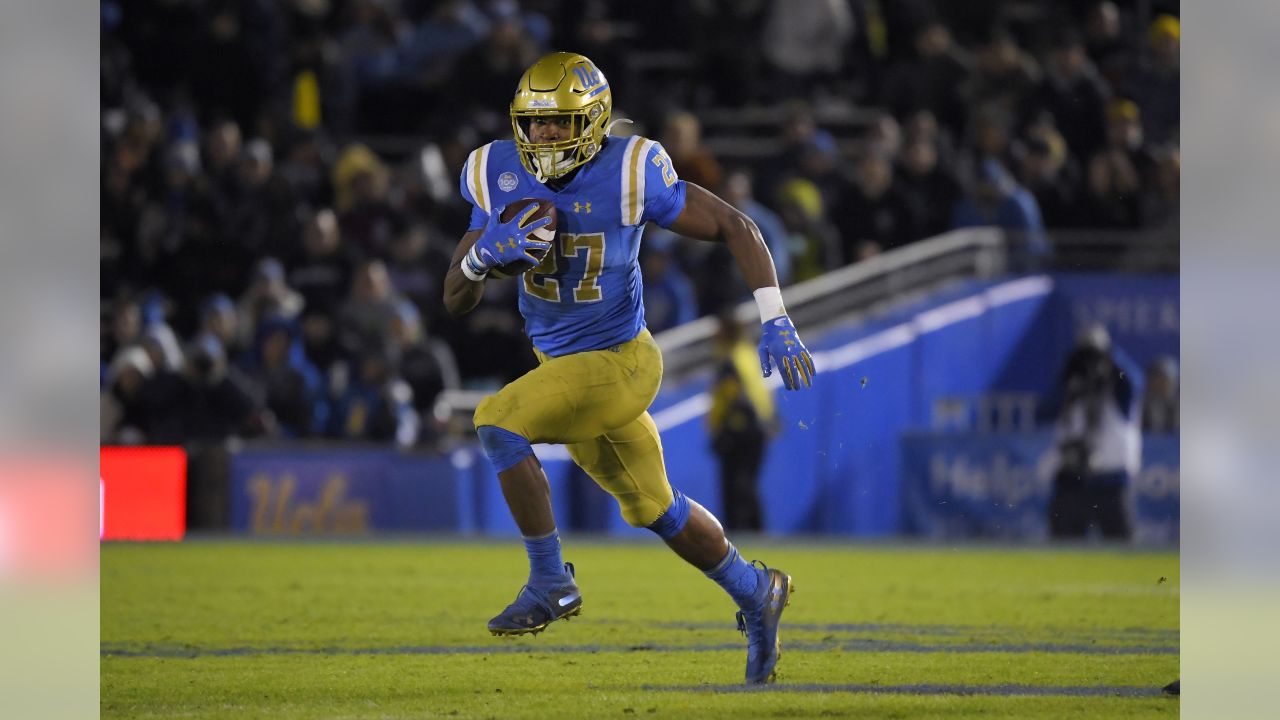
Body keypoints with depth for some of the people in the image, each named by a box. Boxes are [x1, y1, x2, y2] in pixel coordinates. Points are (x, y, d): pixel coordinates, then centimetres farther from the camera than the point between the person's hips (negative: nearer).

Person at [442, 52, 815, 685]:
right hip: (562, 365, 7)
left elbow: (736, 228, -11)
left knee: (497, 422, -25)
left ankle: (549, 582, -12)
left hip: (619, 362, -7)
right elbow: (456, 300, -2)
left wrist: (775, 324, -17)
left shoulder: (629, 176, -21)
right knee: (651, 507, 20)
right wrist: (484, 252, -24)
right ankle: (755, 593, 42)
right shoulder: (500, 178, -6)